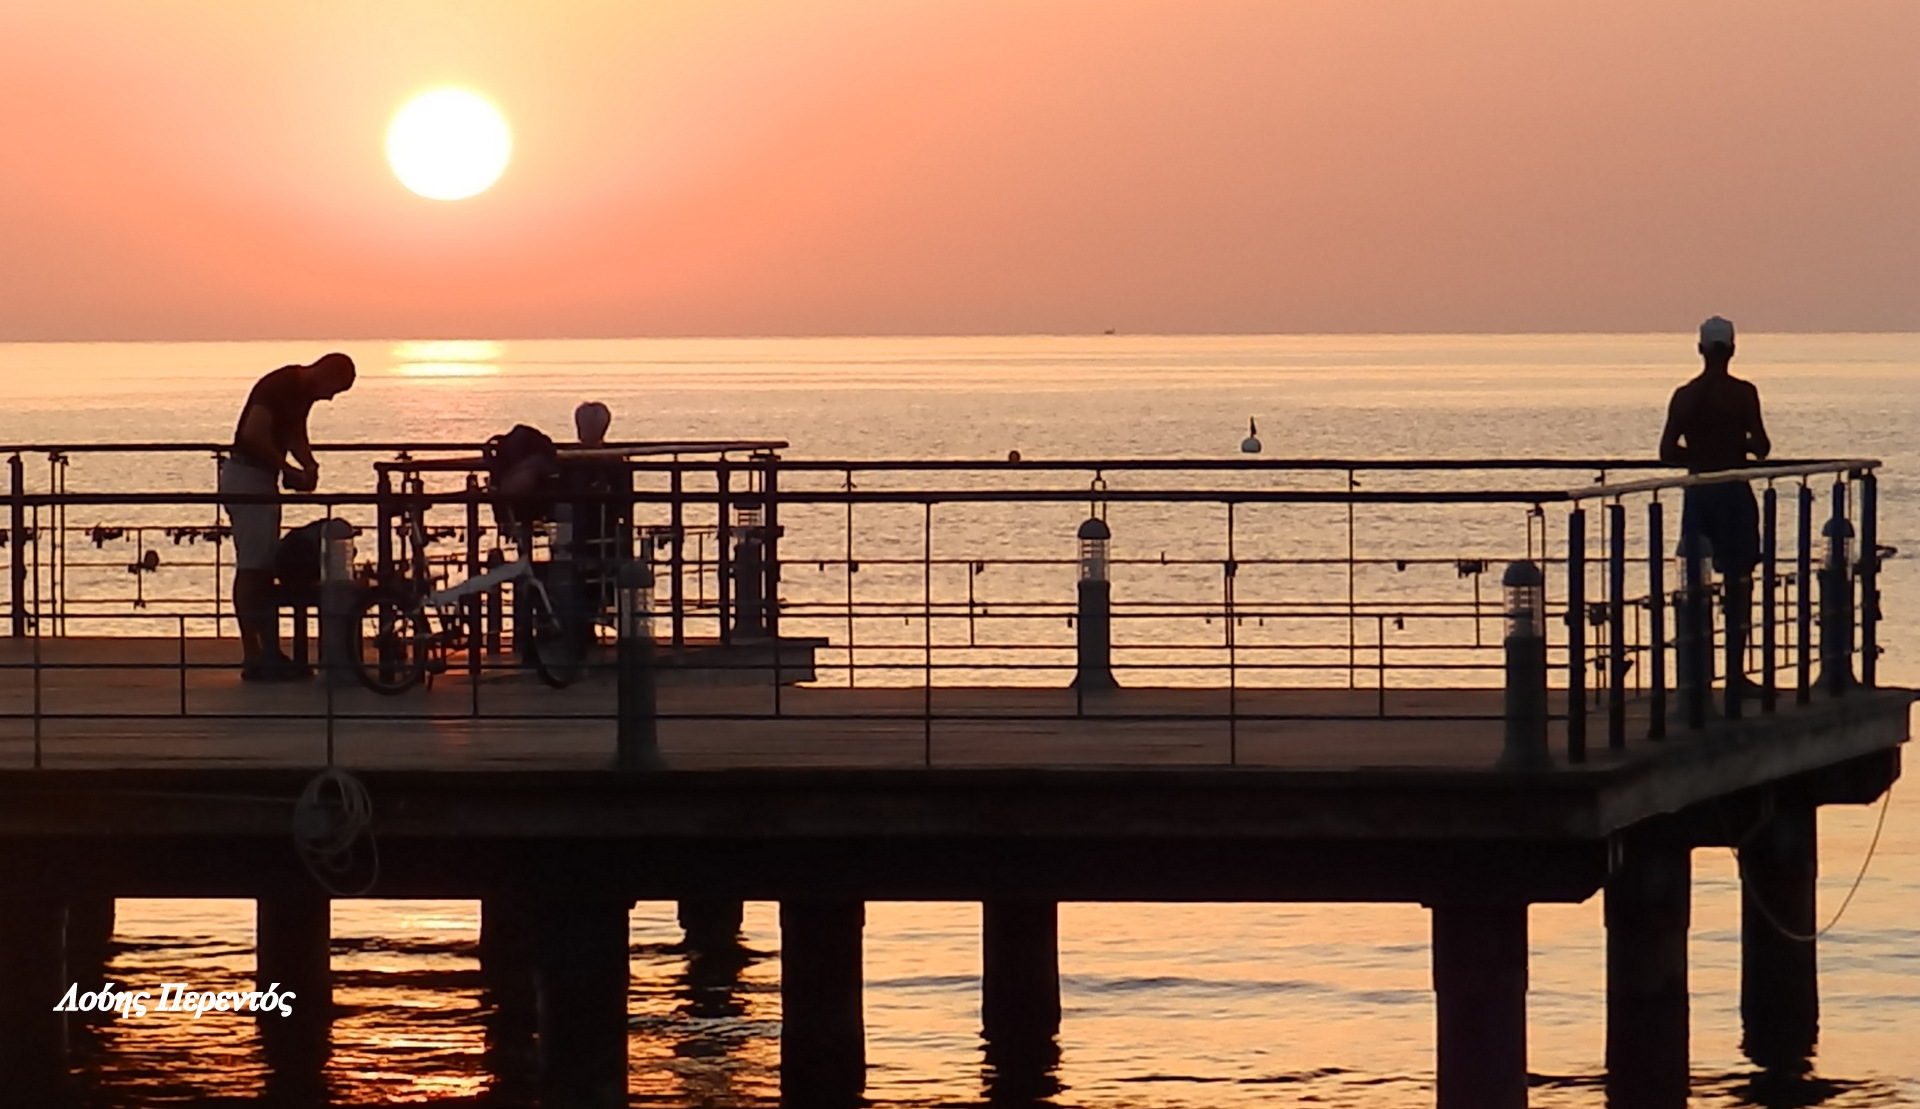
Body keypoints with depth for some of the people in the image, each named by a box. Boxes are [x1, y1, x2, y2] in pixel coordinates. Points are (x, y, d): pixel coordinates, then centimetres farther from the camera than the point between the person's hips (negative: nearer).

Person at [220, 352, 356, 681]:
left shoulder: (303, 393, 12)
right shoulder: (278, 387, -18)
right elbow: (254, 435, -26)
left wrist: (309, 465, -1)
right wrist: (288, 470, -18)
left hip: (263, 480, 10)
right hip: (245, 478, -10)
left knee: (266, 569, 10)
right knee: (251, 568, -10)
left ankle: (270, 654, 12)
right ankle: (253, 657, -10)